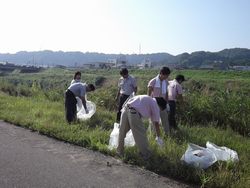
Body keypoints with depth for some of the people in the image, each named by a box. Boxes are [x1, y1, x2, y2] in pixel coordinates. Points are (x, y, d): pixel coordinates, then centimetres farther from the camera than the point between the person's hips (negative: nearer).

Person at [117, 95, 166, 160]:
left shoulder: (148, 99, 32)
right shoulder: (155, 106, 11)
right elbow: (156, 124, 13)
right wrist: (158, 138, 22)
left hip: (125, 109, 8)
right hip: (134, 113, -8)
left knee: (122, 132, 20)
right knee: (141, 136, 6)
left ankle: (119, 151, 36)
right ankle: (146, 155, 18)